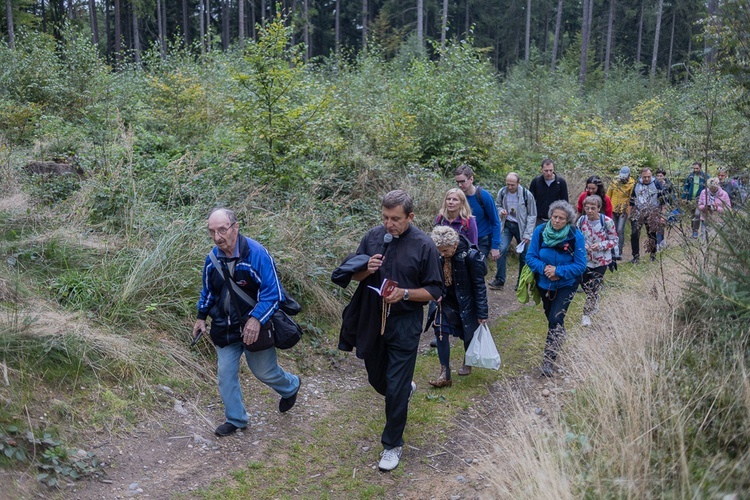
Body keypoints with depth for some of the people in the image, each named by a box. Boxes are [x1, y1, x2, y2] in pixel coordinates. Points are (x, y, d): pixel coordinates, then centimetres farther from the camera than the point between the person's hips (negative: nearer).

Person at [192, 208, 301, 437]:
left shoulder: (257, 254, -23)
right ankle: (235, 420, 27)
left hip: (254, 327, -5)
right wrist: (201, 317, 14)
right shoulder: (213, 259, -4)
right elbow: (208, 291, 15)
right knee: (226, 375, 7)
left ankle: (291, 387, 42)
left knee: (264, 372, 9)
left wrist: (256, 319, -31)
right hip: (225, 329, 5)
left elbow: (273, 292, -22)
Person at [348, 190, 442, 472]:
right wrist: (367, 269, -15)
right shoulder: (373, 237, -3)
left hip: (404, 324, -4)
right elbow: (355, 275, 7)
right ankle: (406, 388, 54)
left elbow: (434, 291, -8)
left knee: (395, 389, 0)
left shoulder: (424, 246, -12)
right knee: (376, 379, 20)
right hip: (372, 319, 4)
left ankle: (393, 444, 21)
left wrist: (404, 293, -24)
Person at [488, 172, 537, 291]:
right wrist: (501, 211, -11)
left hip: (521, 227, -2)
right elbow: (497, 205, 14)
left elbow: (532, 216, -7)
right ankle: (499, 280, -7)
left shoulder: (527, 195, -13)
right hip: (507, 225, 2)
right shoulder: (502, 192, -5)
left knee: (523, 256, 5)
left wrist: (527, 234, -12)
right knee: (502, 250, -15)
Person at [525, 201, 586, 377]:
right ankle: (560, 339, 49)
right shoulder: (540, 231, -15)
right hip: (545, 283, 3)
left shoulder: (575, 236, -20)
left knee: (556, 319, -14)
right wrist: (544, 268, -27)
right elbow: (530, 257, -10)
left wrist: (558, 271, -27)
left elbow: (580, 265, -17)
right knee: (550, 317, 20)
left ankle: (548, 361, -6)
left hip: (566, 284, -3)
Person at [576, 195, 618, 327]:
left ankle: (587, 314, 17)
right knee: (585, 285, 15)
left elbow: (614, 240, -7)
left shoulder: (607, 222, -16)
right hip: (584, 260, 4)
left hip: (601, 261, -4)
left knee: (593, 289, 0)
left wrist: (600, 245, -23)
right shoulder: (581, 220, -6)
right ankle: (595, 303, 45)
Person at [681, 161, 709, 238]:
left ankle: (695, 231, -10)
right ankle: (693, 229, 21)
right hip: (691, 199, 4)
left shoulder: (705, 177, -3)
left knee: (697, 214, -15)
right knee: (693, 214, 11)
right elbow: (686, 187, 10)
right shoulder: (690, 176, 6)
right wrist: (684, 197, 5)